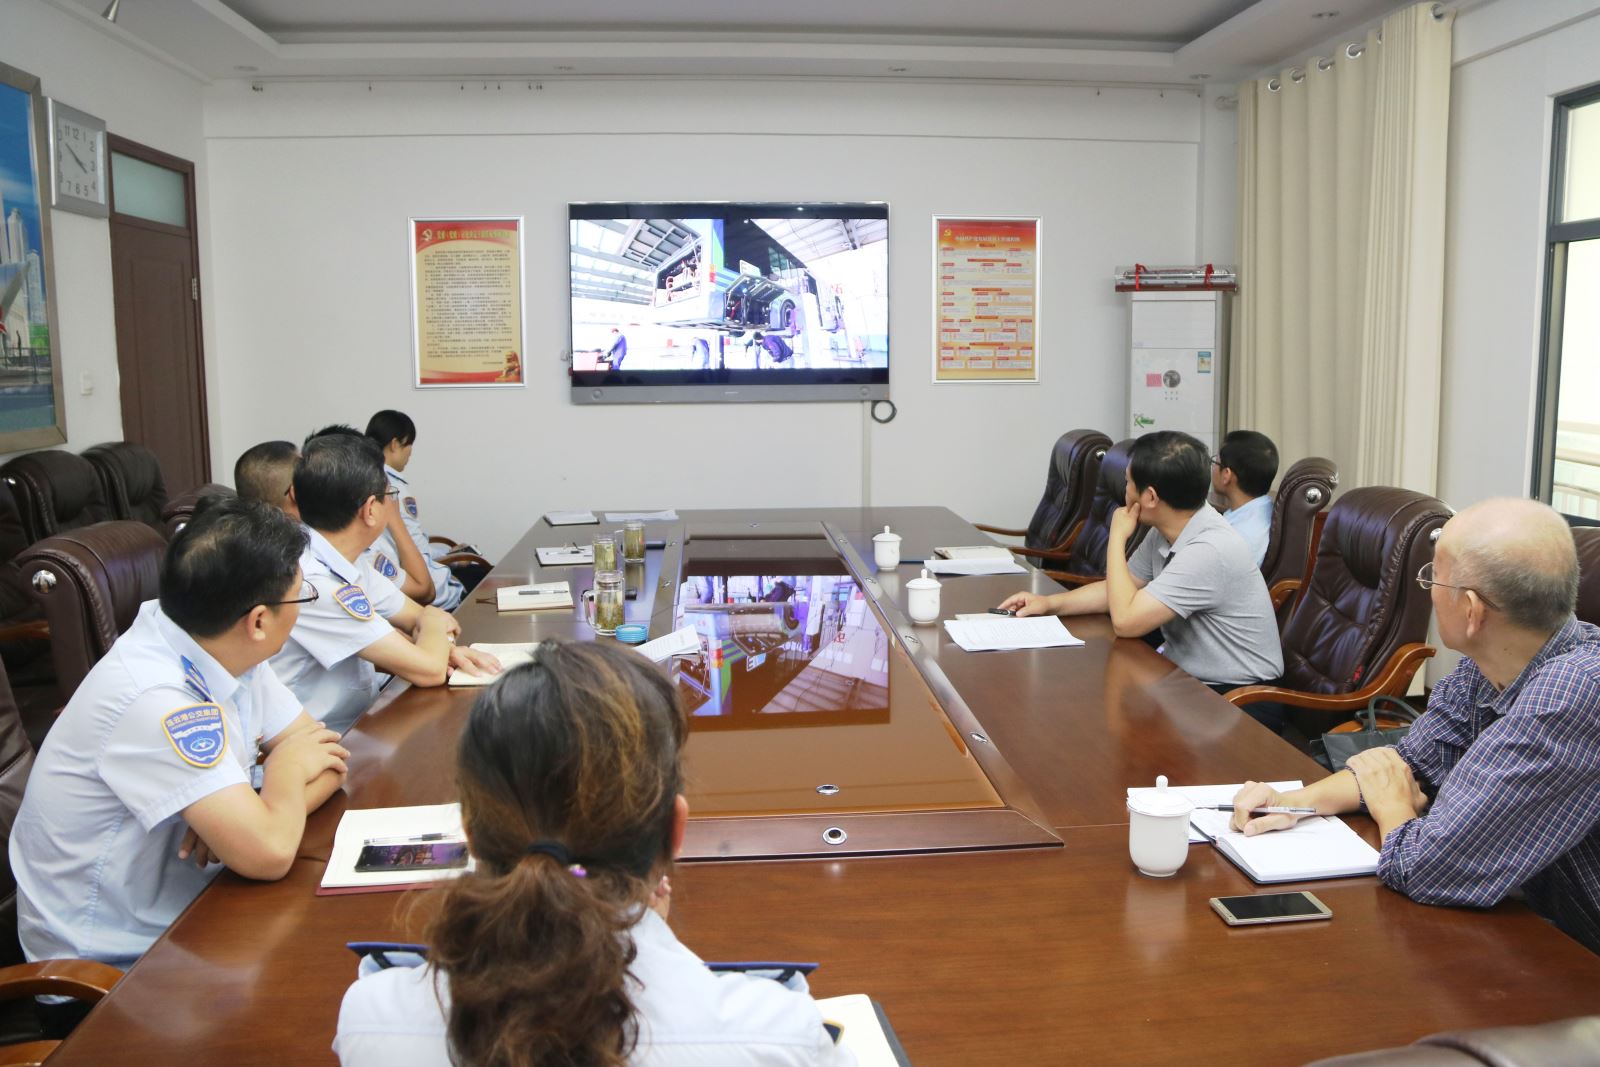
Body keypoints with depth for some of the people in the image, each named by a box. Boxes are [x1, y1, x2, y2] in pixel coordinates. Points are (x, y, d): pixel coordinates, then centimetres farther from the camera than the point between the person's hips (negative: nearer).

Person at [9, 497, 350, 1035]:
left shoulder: (222, 650, -6)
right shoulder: (154, 700, -29)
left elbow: (328, 758, -2)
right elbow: (268, 855, -33)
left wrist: (245, 814, -20)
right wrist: (287, 766, -14)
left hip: (179, 921, 7)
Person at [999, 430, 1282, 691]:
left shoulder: (1211, 550, -26)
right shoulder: (1164, 532, 0)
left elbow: (1125, 620, -25)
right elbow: (1124, 590, 15)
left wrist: (1117, 538, -15)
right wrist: (1049, 603, 2)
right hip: (1189, 678, 7)